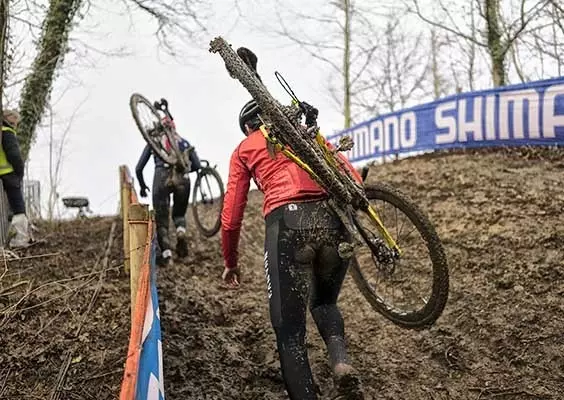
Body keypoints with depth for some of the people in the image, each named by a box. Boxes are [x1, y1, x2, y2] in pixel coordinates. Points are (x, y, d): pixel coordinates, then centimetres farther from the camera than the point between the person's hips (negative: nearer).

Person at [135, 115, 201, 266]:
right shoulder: (184, 142, 26)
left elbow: (138, 169, 21)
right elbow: (197, 165, 21)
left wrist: (142, 186, 37)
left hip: (162, 177, -1)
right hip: (182, 179, 1)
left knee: (161, 219, 8)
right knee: (179, 213, 23)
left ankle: (166, 254, -6)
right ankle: (181, 233, -8)